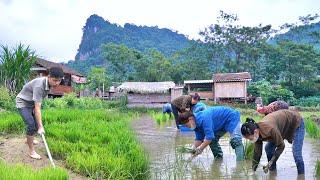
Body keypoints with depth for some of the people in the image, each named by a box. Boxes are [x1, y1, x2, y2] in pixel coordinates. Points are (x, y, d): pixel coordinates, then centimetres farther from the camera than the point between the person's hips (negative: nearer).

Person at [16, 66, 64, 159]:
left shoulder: (50, 84, -11)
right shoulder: (39, 86, -37)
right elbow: (37, 108, -37)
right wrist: (40, 127, -37)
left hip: (32, 103, 8)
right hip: (23, 103, -8)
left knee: (36, 123, 15)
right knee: (31, 124, -18)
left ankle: (29, 140, 42)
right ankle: (31, 151, -8)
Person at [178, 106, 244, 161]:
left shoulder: (204, 119, -35)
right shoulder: (196, 123, -4)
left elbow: (209, 136, -37)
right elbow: (199, 139, 3)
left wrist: (200, 149, -30)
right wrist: (194, 148, -13)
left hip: (231, 117, -10)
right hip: (222, 124, 10)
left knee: (235, 140, -25)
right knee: (212, 140, 4)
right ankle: (219, 159, 14)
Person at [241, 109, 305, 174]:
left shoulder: (269, 129, -42)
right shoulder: (257, 134, -19)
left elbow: (281, 146, -28)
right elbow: (257, 152, -10)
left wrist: (271, 162, -28)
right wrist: (253, 170, -10)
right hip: (285, 127, 7)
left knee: (296, 153, -15)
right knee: (268, 148, -2)